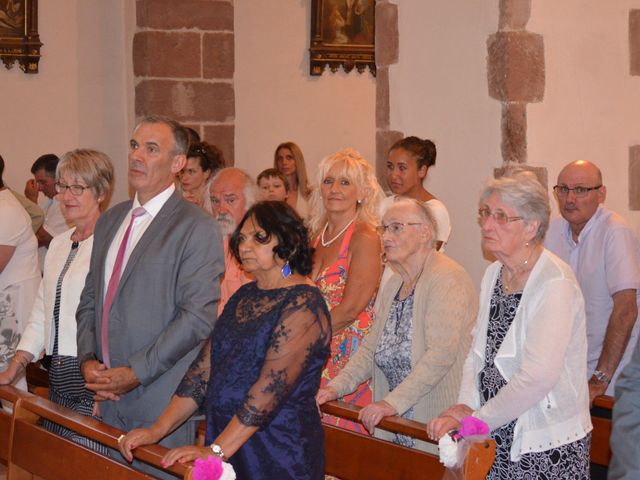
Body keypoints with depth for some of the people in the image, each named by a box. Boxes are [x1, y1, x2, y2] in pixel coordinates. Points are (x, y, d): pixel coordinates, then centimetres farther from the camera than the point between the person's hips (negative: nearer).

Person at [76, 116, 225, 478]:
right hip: (110, 397, 6)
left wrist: (136, 373, -16)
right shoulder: (110, 220, 15)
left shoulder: (197, 227, -9)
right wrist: (88, 359, 1)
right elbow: (90, 299, 18)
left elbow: (199, 316, -16)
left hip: (161, 400, -6)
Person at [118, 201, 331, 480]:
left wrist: (216, 449, -26)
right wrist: (157, 430, -3)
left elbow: (272, 387, -22)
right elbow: (205, 368, 7)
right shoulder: (244, 296, 12)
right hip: (225, 444, 7)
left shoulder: (303, 305, -13)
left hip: (278, 456, -7)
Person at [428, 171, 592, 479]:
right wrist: (465, 407, -7)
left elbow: (538, 377, -26)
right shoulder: (494, 274, 8)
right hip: (497, 440, 7)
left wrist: (476, 420, -18)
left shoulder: (554, 283, -18)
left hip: (548, 447, -7)